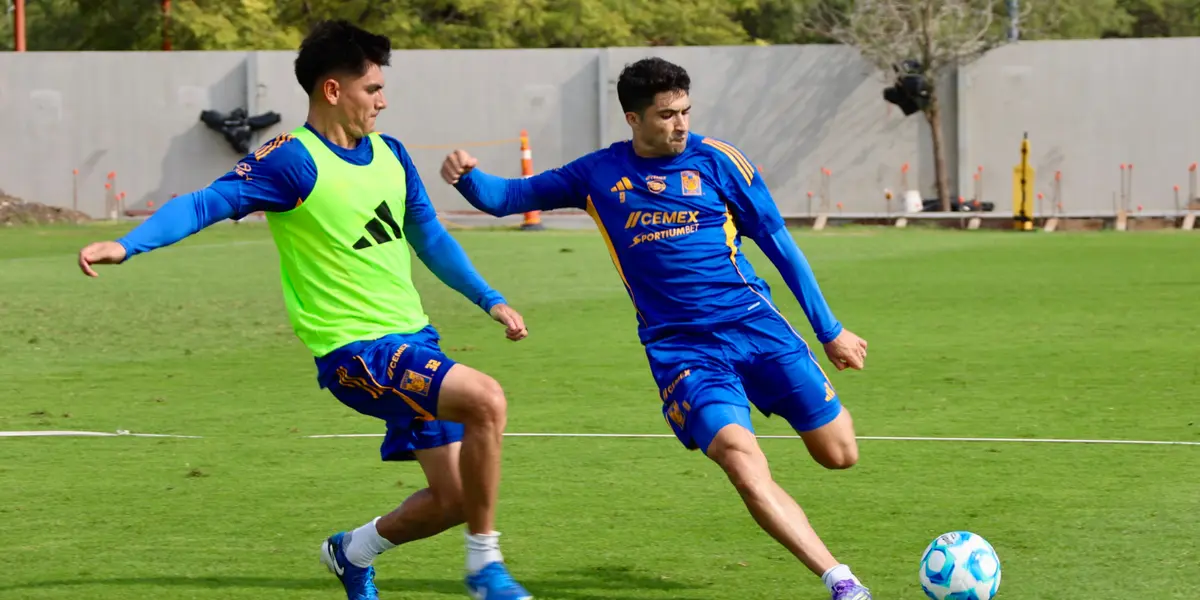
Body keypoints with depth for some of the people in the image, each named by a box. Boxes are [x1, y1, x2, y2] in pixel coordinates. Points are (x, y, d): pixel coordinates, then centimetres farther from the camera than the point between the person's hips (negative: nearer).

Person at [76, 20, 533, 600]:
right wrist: (125, 245, -33)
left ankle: (353, 551, 36)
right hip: (355, 352, -8)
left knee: (455, 498, 8)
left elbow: (431, 239, 22)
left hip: (414, 343, 8)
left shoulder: (390, 154, 10)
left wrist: (490, 300, 19)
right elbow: (205, 203, -20)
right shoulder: (291, 160, -12)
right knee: (485, 399, -29)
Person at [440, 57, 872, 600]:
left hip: (754, 325, 1)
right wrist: (467, 177, -10)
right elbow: (506, 197, 13)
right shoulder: (600, 174, 6)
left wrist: (829, 330, 9)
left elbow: (778, 244, 8)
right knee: (746, 468, -24)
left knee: (840, 454, 0)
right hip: (679, 348, -1)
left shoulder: (716, 161, 2)